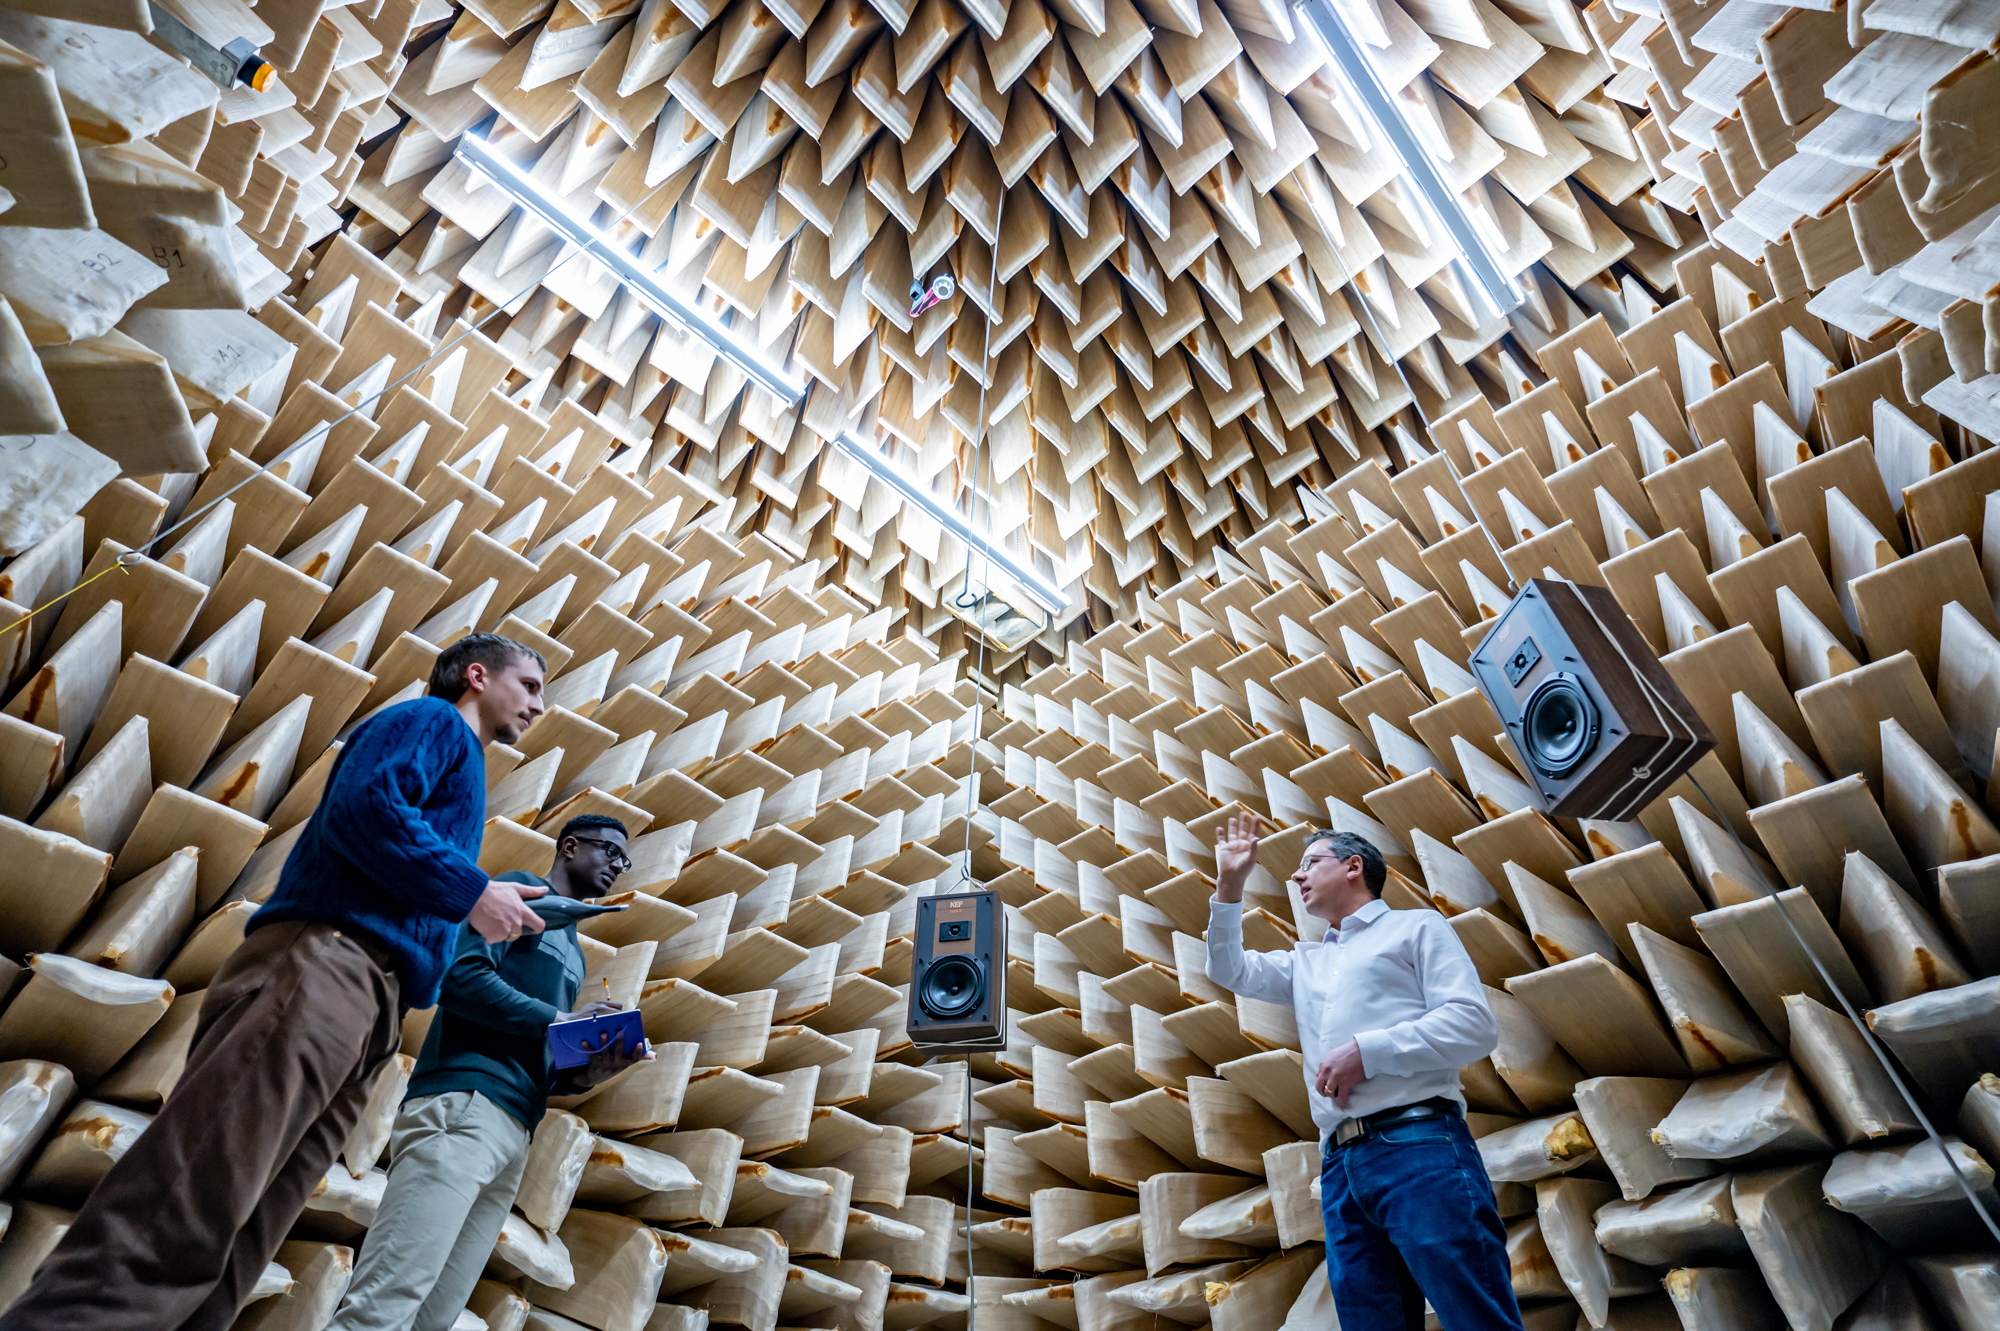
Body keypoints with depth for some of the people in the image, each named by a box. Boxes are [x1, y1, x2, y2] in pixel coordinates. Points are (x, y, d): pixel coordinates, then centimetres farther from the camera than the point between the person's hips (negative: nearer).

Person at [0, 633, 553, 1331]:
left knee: (233, 1252, 1)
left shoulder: (458, 764, 34)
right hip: (324, 957, -9)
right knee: (188, 1204, -18)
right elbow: (362, 805, -13)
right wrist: (471, 891, -11)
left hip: (365, 1008, 9)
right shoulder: (431, 719, 7)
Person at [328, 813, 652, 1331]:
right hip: (463, 1103, -8)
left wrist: (585, 1074, 5)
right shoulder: (521, 891, 5)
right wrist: (557, 1019, -9)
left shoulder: (572, 949, 28)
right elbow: (462, 978, -11)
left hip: (514, 1135, 8)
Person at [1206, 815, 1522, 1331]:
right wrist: (1230, 885, 16)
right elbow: (1230, 969, 24)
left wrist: (1365, 1051, -11)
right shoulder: (1305, 961, 28)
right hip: (1341, 1166, 6)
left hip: (1420, 1146, -6)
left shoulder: (1416, 926, 9)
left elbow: (1475, 1025, -3)